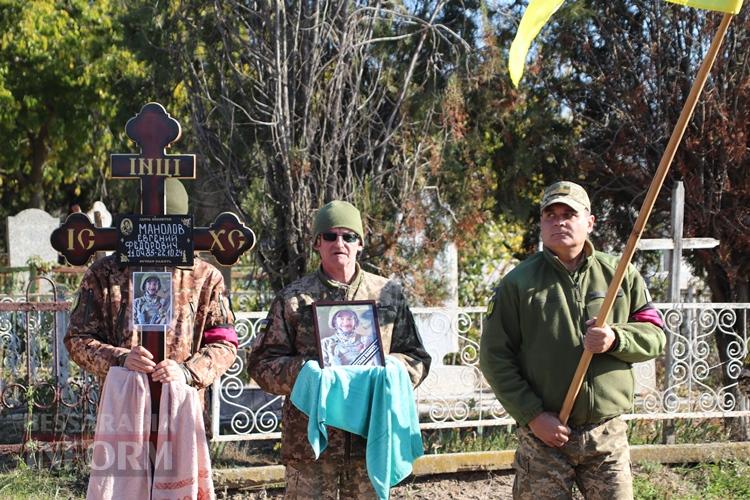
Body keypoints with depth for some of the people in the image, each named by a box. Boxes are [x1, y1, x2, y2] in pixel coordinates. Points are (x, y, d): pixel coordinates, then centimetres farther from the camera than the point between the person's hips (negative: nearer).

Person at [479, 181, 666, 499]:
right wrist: (533, 415, -10)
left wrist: (616, 340, -14)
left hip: (608, 434, 2)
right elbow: (494, 357, -2)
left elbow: (654, 335, 8)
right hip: (543, 435, -2)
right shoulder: (518, 283, 0)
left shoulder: (621, 276, 7)